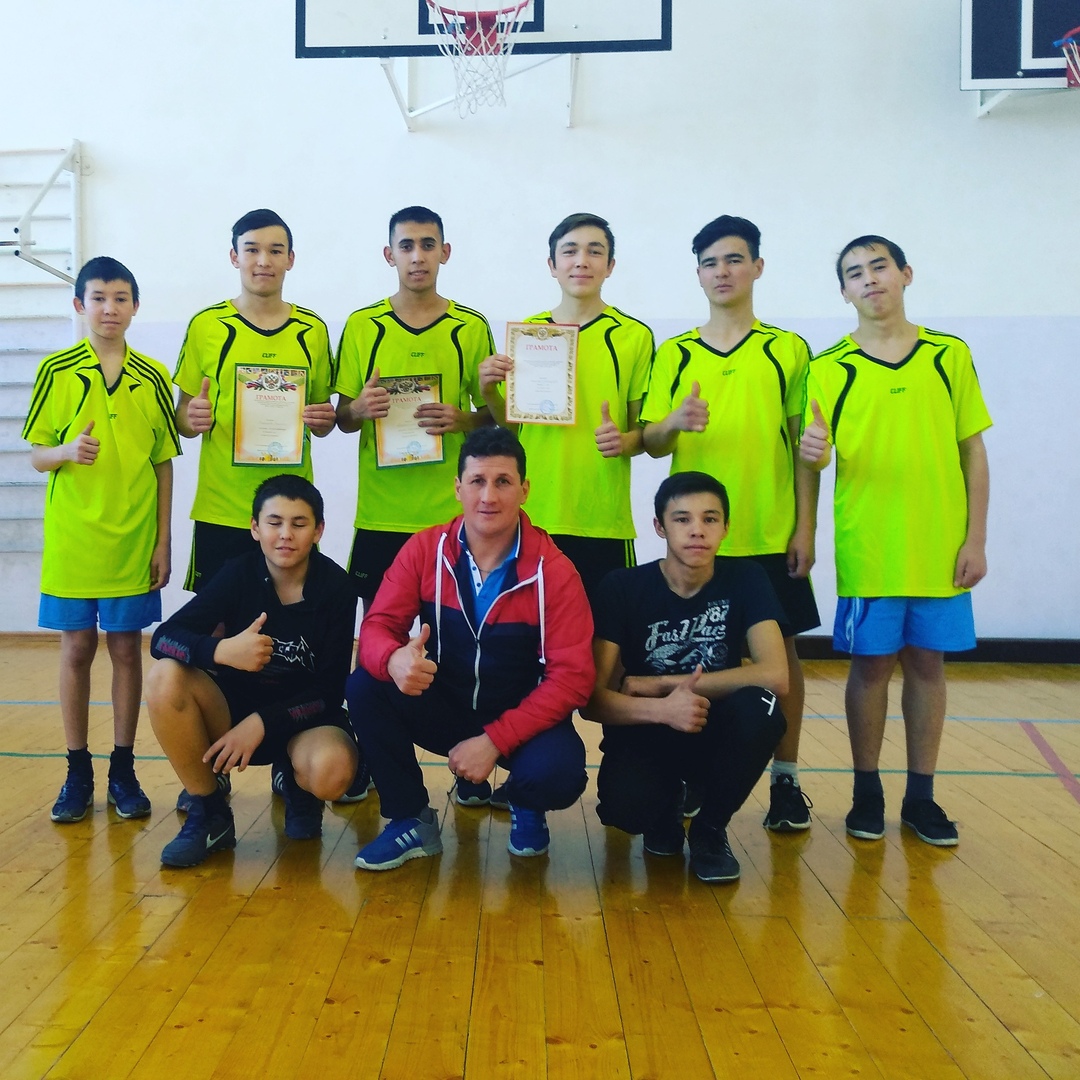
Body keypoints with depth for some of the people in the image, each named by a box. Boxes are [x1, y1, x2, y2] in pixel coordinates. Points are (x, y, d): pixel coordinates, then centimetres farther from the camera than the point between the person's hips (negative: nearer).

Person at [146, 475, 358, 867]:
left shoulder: (335, 588, -13)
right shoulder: (238, 574, -10)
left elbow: (329, 689, -12)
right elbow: (164, 637, -17)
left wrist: (262, 723, -25)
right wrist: (221, 651, -37)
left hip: (302, 717, -2)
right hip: (236, 706, 2)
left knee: (331, 770, -36)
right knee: (165, 677, -27)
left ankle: (297, 786, 6)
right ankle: (209, 812, -9)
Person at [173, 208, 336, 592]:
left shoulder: (313, 330, 6)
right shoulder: (206, 326, 1)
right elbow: (183, 418, 6)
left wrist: (323, 421, -7)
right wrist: (191, 420, -16)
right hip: (220, 512, -1)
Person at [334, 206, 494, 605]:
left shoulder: (472, 327, 3)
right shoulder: (362, 325, 4)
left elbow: (492, 415, 9)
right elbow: (342, 419, 9)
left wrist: (462, 420, -13)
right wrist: (358, 410, -14)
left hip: (451, 514, 0)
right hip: (379, 514, 0)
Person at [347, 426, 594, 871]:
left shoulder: (554, 571, -16)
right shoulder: (425, 549, -9)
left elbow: (571, 676, -17)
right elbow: (377, 626, -10)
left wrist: (493, 740, -25)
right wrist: (394, 659, -38)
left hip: (520, 718, -2)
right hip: (442, 708, 2)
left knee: (557, 772, -33)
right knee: (364, 688, -23)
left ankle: (526, 807, 9)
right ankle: (411, 821, -2)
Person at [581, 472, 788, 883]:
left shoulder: (745, 579, -8)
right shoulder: (622, 587, -12)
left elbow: (775, 676, -22)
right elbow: (592, 699, -17)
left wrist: (660, 684, -21)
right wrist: (661, 709, -38)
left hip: (715, 731, 2)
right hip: (644, 733, -1)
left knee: (759, 706, -32)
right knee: (624, 804, -34)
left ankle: (710, 828, -4)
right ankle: (664, 813, 7)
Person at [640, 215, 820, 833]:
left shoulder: (789, 349, 5)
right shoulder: (674, 355, 8)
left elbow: (806, 444, 3)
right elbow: (651, 442, 4)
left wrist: (806, 527, -4)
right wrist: (673, 423, -19)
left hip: (771, 535, -1)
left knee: (781, 649, 5)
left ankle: (787, 777, 18)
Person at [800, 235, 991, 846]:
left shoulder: (950, 356, 4)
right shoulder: (830, 368, 2)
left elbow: (973, 451, 5)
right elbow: (817, 456, -1)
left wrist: (976, 538, -1)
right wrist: (812, 453, -25)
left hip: (940, 545, 1)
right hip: (866, 546, -1)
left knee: (927, 662, 8)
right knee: (871, 663, 5)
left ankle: (921, 796, 21)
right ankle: (868, 792, 20)